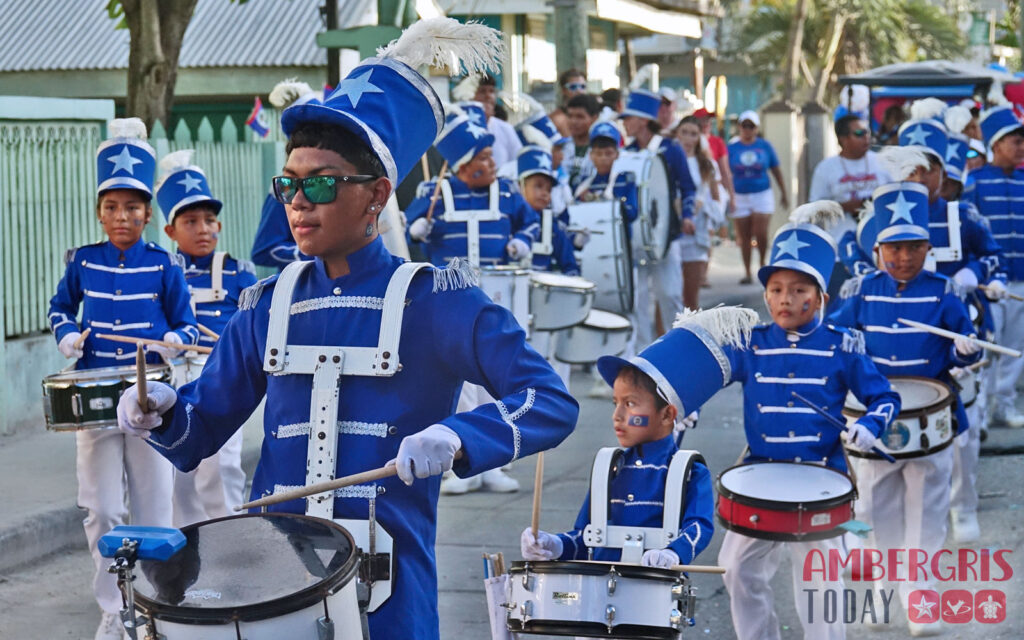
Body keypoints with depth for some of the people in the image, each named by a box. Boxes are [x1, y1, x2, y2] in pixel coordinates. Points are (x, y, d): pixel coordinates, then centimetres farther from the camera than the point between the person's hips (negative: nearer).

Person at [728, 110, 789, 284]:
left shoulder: (764, 146, 4)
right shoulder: (732, 148, 3)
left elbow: (776, 170, 11)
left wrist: (784, 193, 11)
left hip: (762, 194, -1)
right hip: (740, 197, 1)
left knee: (761, 233, -10)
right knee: (744, 237, 2)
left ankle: (763, 263, 15)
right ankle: (747, 273, 10)